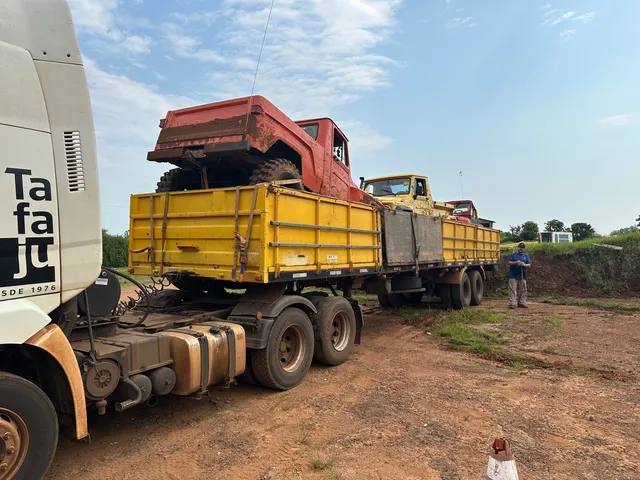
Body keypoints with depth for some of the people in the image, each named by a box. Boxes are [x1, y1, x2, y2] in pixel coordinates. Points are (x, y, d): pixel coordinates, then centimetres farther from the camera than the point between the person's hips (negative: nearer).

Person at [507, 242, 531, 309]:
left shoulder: (526, 256, 15)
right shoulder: (513, 255, 9)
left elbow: (529, 265, 7)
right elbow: (508, 262, 0)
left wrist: (524, 264, -15)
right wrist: (515, 263, -18)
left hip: (522, 276, 3)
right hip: (513, 276, -3)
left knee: (522, 290, 5)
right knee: (513, 290, -8)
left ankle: (522, 303, 13)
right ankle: (512, 303, -10)